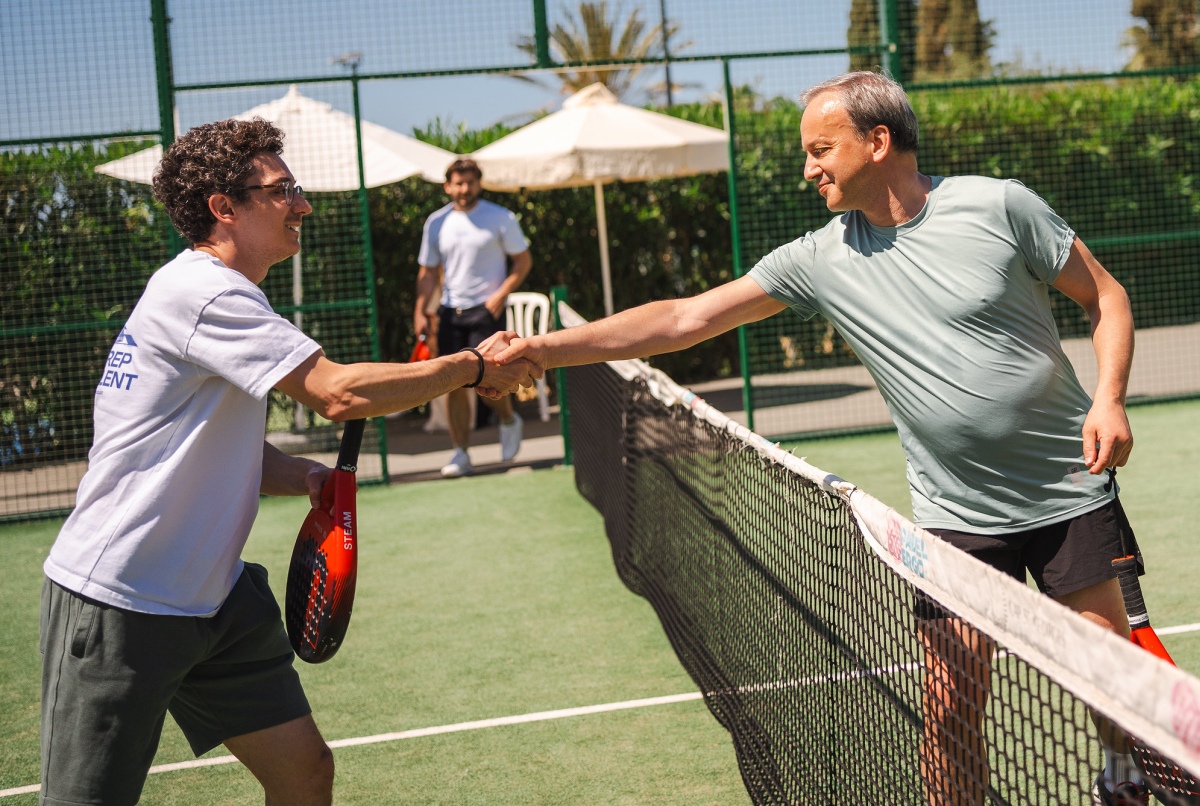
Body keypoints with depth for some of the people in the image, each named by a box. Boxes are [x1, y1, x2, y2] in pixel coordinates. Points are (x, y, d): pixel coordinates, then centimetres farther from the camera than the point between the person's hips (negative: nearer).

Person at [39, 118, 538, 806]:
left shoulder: (224, 295, 14)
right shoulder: (201, 291, -19)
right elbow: (339, 393, -26)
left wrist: (307, 476, -1)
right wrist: (474, 367, -15)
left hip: (210, 591, 10)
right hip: (117, 609, -10)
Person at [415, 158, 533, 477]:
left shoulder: (501, 218, -1)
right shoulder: (436, 223, 7)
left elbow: (523, 261, 2)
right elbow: (428, 272, 12)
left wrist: (501, 294, -11)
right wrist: (420, 311, 0)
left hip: (486, 309, -3)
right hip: (450, 311, 3)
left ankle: (509, 421, 19)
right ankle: (461, 454, 5)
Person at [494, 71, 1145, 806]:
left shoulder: (998, 205, -8)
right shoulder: (821, 258, -3)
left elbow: (1106, 297, 2)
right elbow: (685, 318, -5)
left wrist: (1111, 397, -15)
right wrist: (546, 348, -12)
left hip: (1070, 492, -1)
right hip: (956, 517, 2)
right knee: (952, 709, -2)